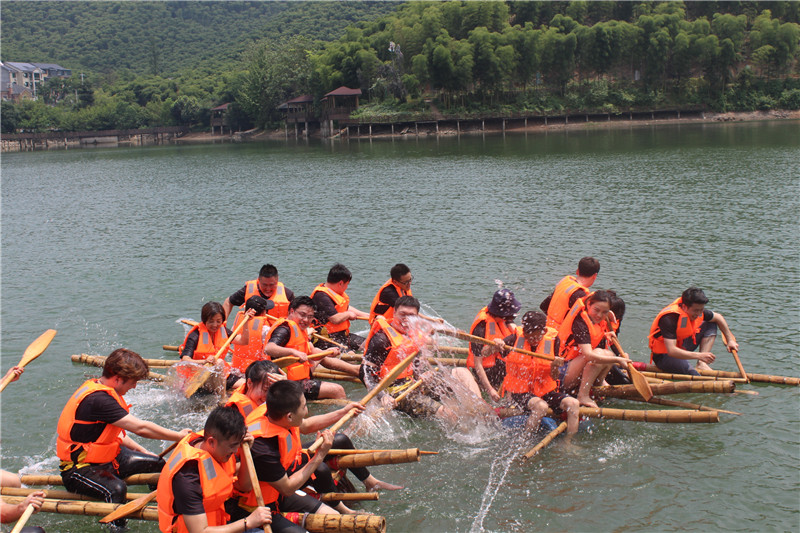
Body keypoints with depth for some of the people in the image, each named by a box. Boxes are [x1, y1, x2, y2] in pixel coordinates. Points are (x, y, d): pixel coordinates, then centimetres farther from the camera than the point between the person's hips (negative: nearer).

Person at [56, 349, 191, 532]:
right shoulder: (98, 399, -28)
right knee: (116, 489, -39)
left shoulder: (97, 388, 5)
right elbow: (141, 428, -29)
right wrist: (181, 437, -19)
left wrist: (142, 451, 14)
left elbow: (112, 431, 17)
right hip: (79, 469, -11)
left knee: (157, 463, 10)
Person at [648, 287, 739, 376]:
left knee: (711, 325, 7)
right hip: (665, 356, -9)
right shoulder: (670, 318, -30)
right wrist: (699, 356, -40)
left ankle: (701, 364, -6)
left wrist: (730, 340, 12)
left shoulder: (696, 310, -6)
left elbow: (719, 318, 15)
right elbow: (671, 351, -36)